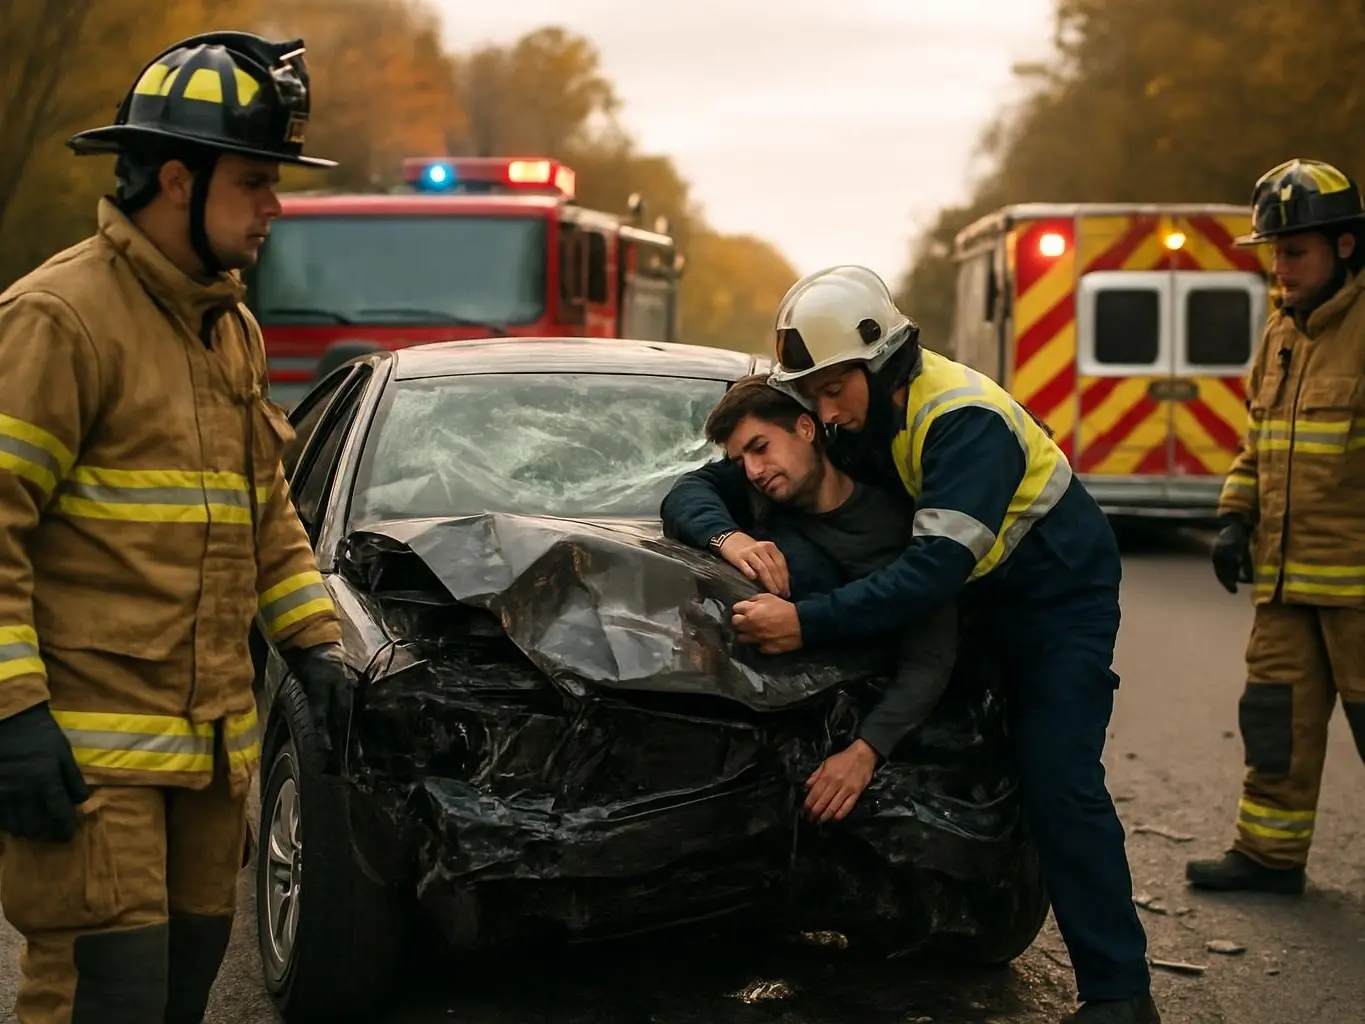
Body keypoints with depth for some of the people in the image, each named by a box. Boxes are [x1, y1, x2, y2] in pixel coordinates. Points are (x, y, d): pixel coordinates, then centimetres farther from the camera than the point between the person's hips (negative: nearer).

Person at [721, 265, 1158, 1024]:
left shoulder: (962, 418, -34)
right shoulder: (851, 414, -11)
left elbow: (935, 568, -42)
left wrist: (808, 624, -48)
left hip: (1060, 594, -8)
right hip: (978, 599, 8)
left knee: (1057, 780, -16)